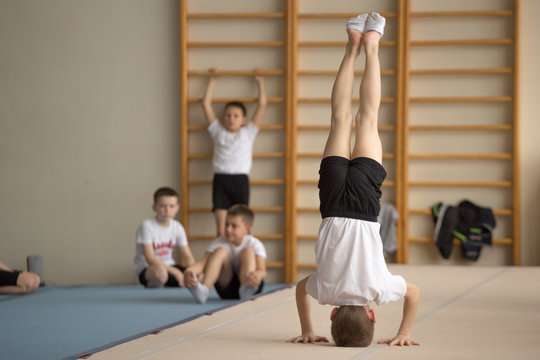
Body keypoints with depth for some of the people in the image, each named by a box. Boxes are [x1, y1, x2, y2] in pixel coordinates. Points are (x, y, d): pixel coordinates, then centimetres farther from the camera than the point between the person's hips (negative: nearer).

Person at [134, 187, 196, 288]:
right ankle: (152, 285, -7)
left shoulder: (177, 227, 3)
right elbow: (150, 259, -21)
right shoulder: (147, 226, -15)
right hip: (147, 269, -7)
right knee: (160, 271, -42)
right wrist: (175, 272, -27)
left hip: (170, 267, 7)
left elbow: (188, 256, 6)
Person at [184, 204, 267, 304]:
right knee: (221, 251, -20)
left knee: (248, 251, -22)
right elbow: (203, 262, -20)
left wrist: (258, 275, -56)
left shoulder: (255, 244, -11)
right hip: (227, 288, 2)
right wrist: (190, 270, -45)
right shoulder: (219, 242, -5)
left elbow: (262, 270, -29)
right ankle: (203, 290, -41)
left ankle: (246, 291, -44)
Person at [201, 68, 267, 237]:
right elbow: (206, 104, 17)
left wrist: (260, 82, 21)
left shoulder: (248, 132, 15)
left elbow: (262, 105, 15)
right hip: (220, 179, 1)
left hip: (240, 180, 0)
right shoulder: (218, 131, 17)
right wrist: (212, 81, 22)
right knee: (221, 228, -4)